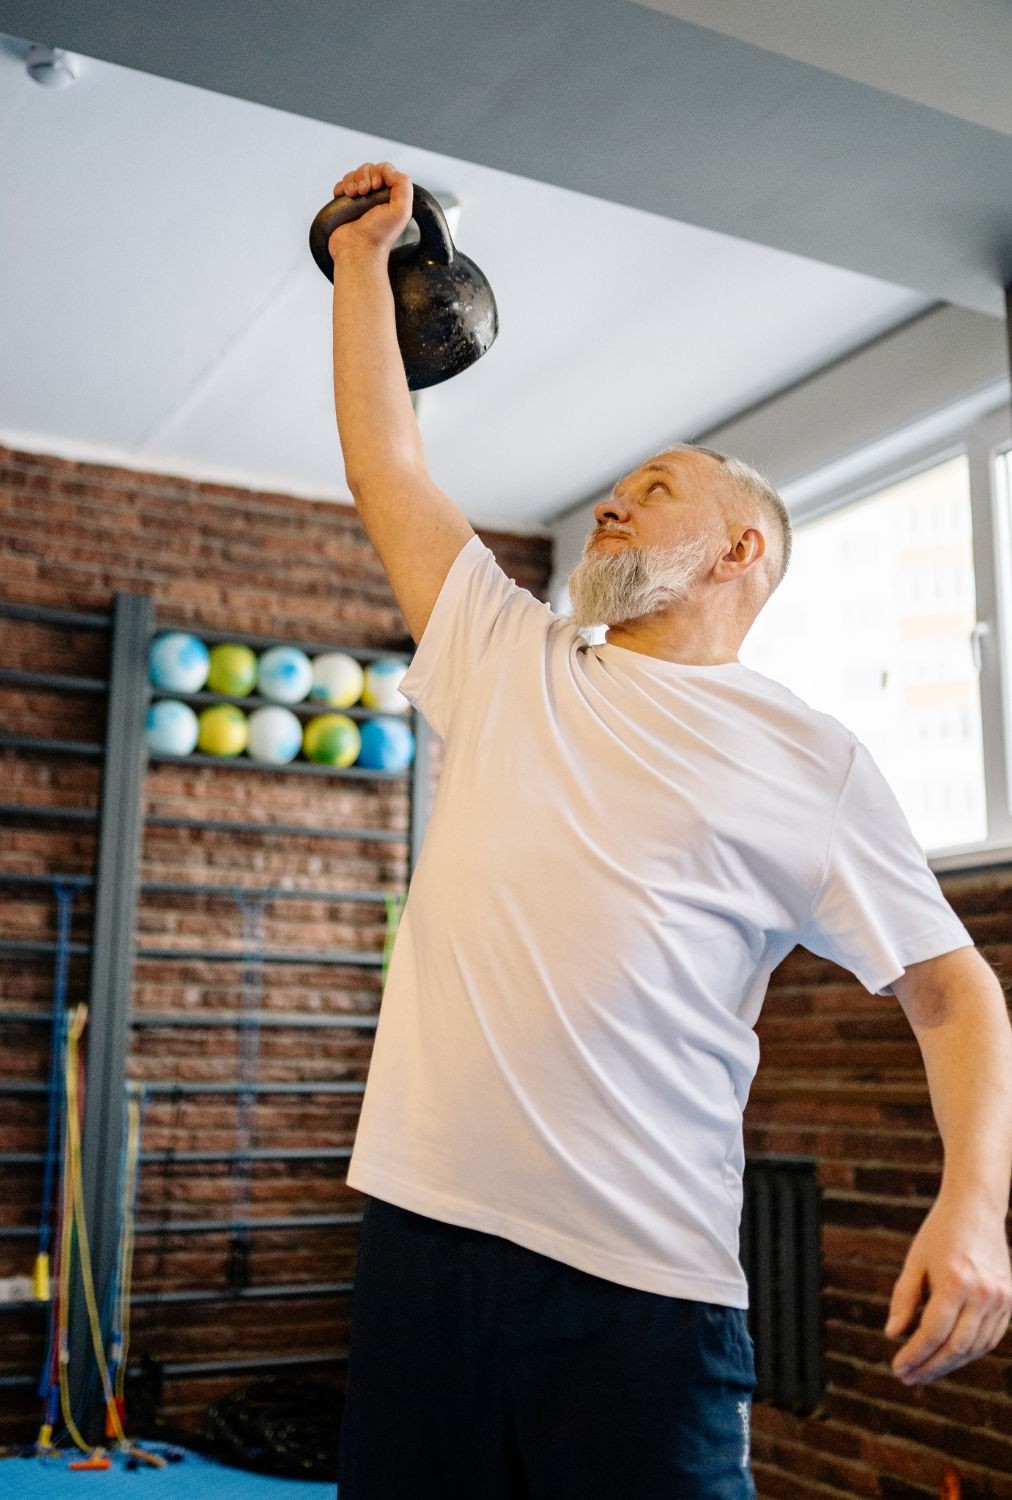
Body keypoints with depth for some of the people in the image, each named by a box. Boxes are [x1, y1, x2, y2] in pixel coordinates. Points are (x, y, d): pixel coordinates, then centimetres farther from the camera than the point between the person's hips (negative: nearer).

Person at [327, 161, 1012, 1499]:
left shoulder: (809, 757, 3)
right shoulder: (507, 665, 14)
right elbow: (386, 465, 19)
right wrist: (364, 259, 25)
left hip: (643, 1282, -4)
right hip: (425, 1228, 4)